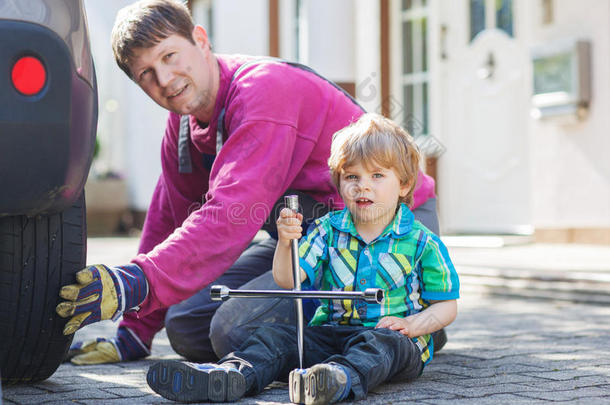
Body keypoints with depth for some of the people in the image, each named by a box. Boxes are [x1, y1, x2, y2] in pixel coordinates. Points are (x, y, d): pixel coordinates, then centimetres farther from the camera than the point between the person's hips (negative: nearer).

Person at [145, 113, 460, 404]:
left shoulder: (422, 243, -1)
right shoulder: (328, 230, 7)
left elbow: (446, 305, 4)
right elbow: (287, 280, -3)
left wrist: (412, 324, -15)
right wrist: (285, 243, -23)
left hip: (395, 339, -4)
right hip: (332, 330, 4)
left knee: (380, 343, -37)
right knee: (276, 336, -17)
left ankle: (342, 380, -67)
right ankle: (232, 374, -45)